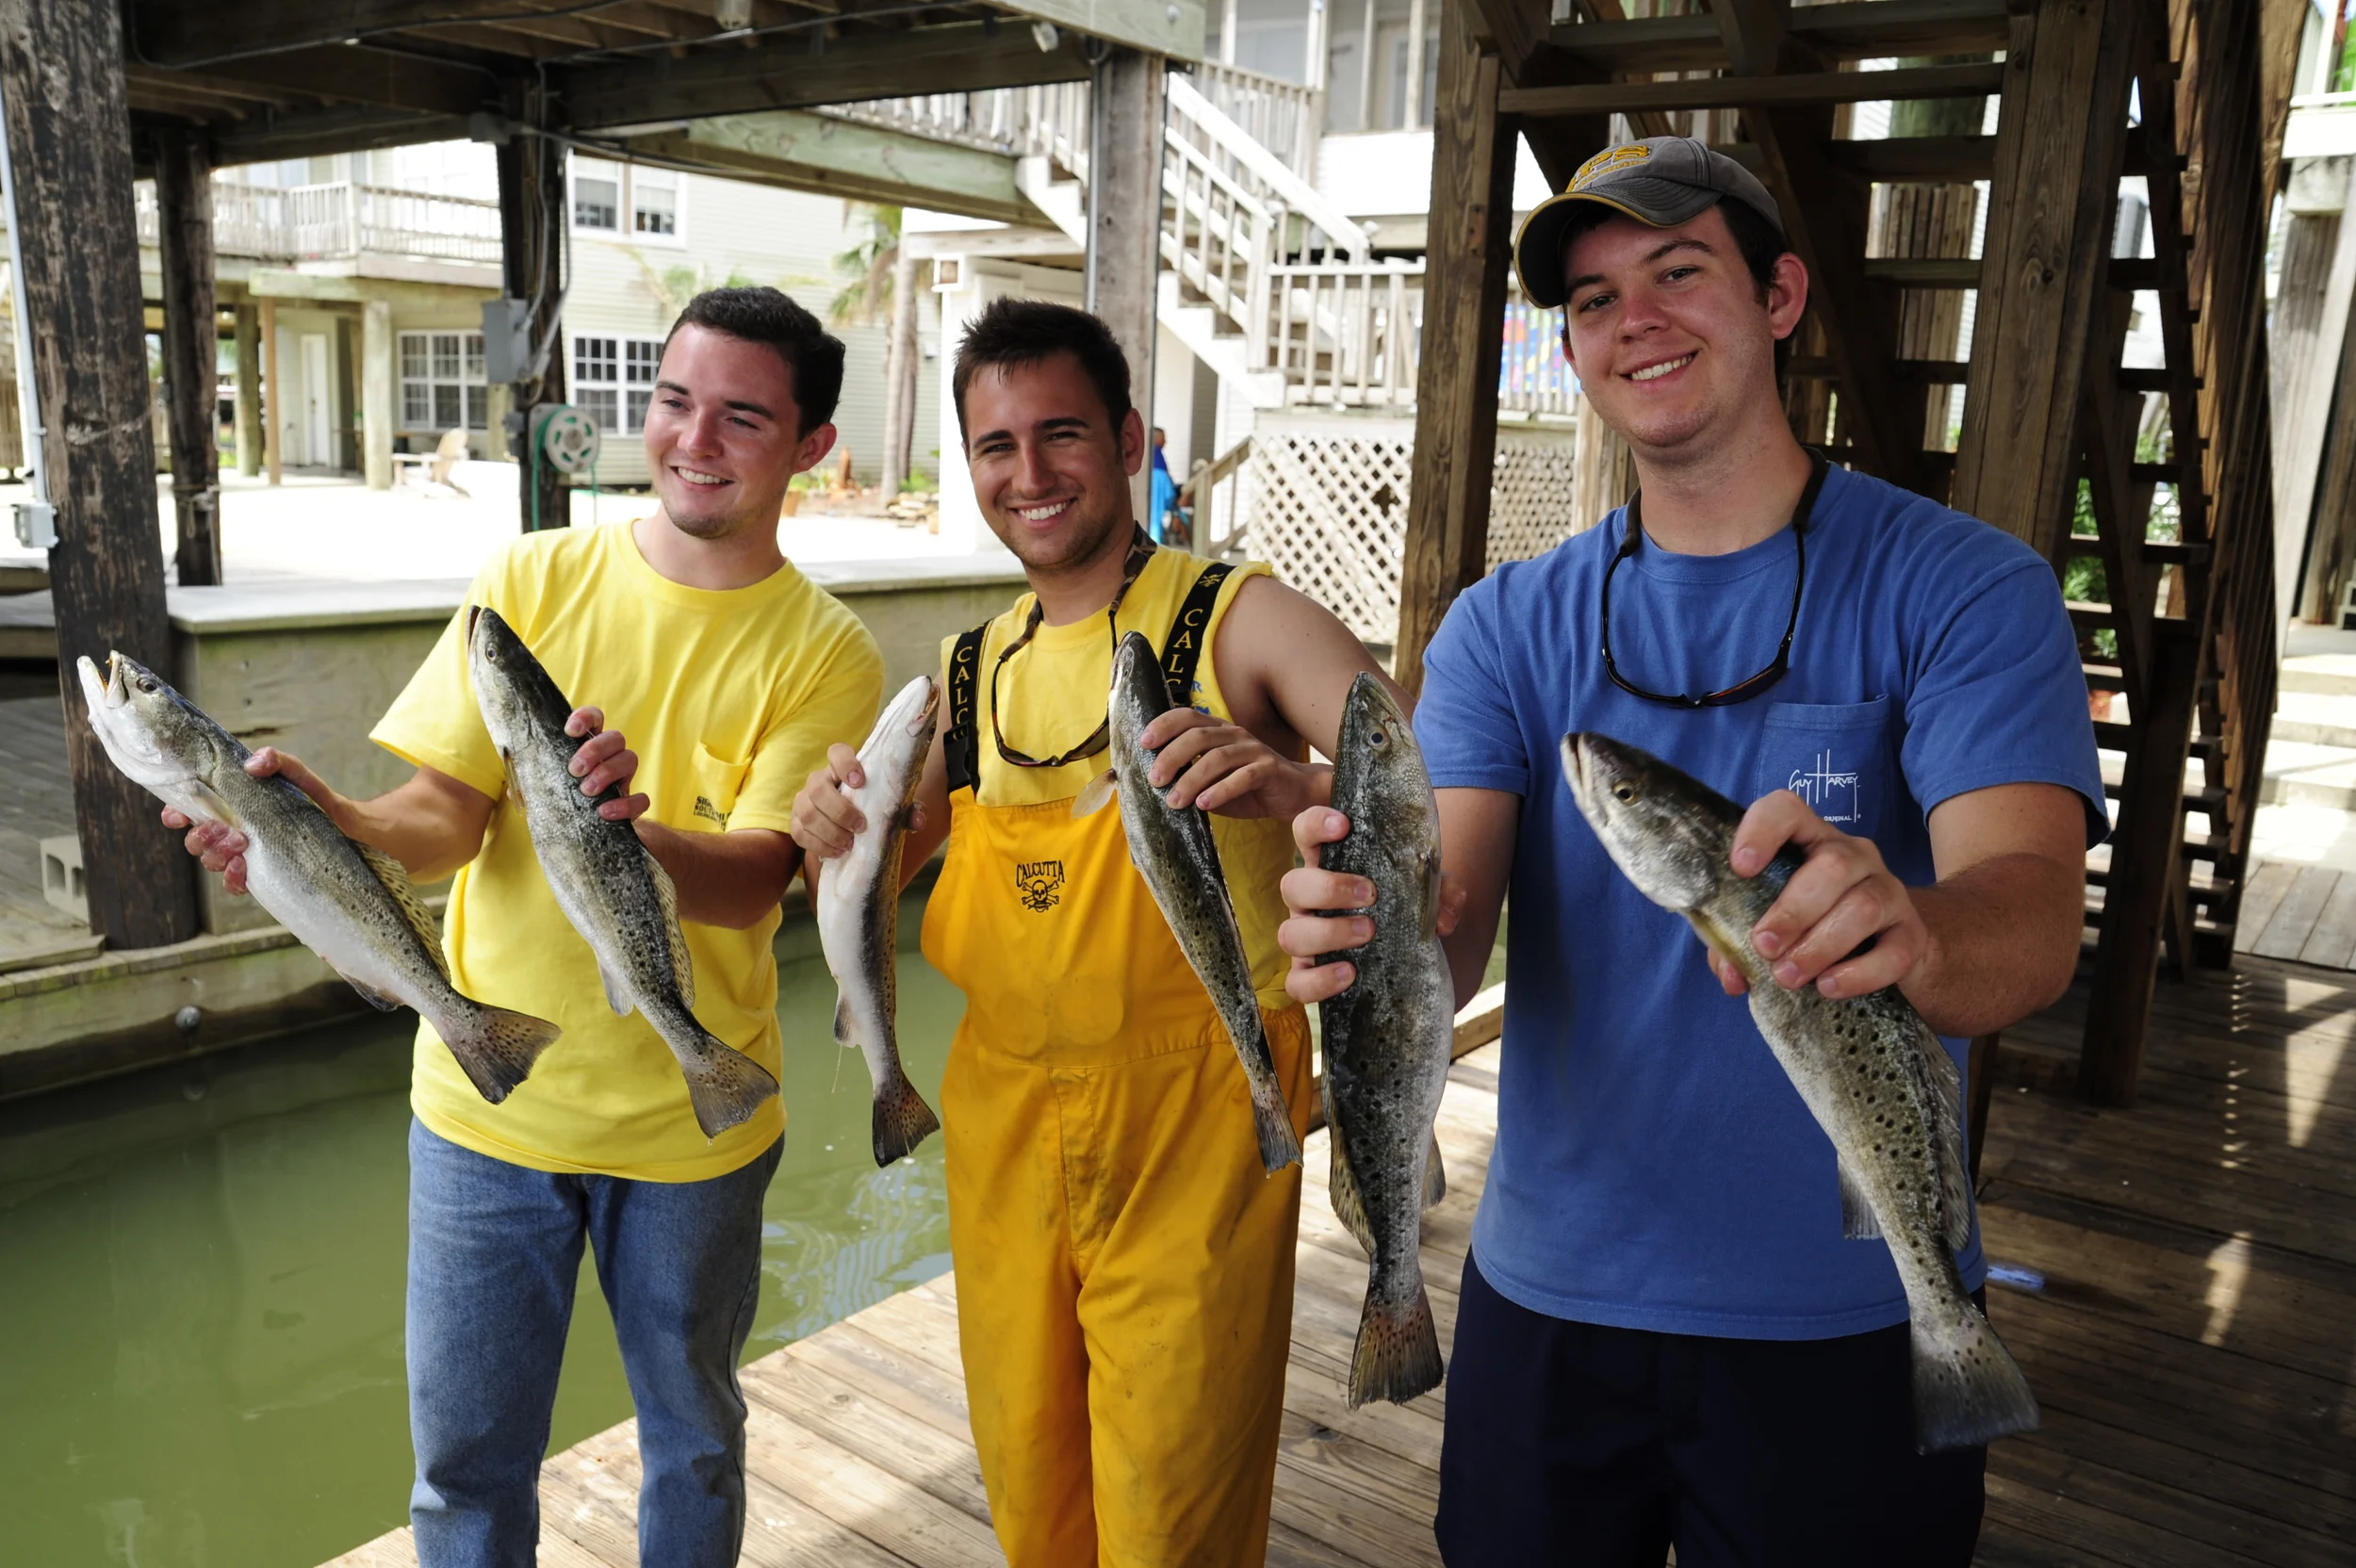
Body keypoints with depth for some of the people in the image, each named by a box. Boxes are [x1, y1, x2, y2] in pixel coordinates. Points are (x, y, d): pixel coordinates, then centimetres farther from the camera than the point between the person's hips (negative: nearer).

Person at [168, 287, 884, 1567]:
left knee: (691, 1439, 19)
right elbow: (449, 810, -7)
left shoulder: (825, 654, -9)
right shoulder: (533, 578, -3)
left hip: (689, 1121, -1)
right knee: (466, 1455, 16)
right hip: (489, 1100, 2)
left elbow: (751, 881, -19)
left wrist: (629, 835, -40)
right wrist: (336, 826, -29)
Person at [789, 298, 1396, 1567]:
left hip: (1191, 1135, -5)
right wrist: (835, 836, -11)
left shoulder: (1239, 620, -9)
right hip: (1004, 1128, 5)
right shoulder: (972, 672, 8)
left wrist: (1301, 787, -40)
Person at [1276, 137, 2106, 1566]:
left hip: (1846, 1329, -2)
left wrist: (1908, 931, -45)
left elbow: (2034, 915, -22)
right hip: (1547, 1299, 3)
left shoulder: (1963, 587, -8)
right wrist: (1381, 940, -35)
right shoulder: (1508, 627, 0)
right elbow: (1451, 909, -11)